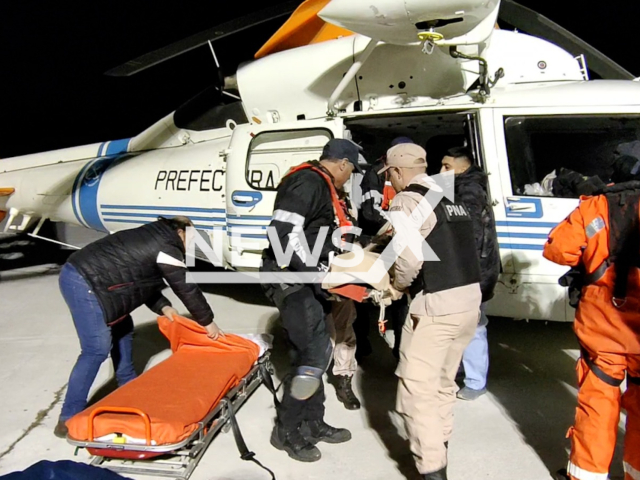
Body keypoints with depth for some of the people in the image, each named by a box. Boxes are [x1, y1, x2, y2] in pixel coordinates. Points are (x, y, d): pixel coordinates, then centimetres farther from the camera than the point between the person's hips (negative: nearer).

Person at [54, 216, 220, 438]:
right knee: (97, 349, -10)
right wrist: (207, 321, 7)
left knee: (122, 330, 19)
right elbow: (186, 288, -2)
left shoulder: (153, 238, 22)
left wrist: (163, 307, 14)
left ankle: (128, 387, 32)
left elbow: (141, 280, 25)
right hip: (84, 284, -11)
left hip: (79, 275, 11)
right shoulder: (167, 247, -6)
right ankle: (69, 418, -5)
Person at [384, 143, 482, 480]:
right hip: (470, 299, 9)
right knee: (443, 383, 23)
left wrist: (397, 285, -1)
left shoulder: (407, 200, -10)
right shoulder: (452, 198, 16)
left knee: (417, 391, 1)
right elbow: (452, 249, 11)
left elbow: (409, 259, -20)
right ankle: (439, 449, 39)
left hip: (435, 306, -9)